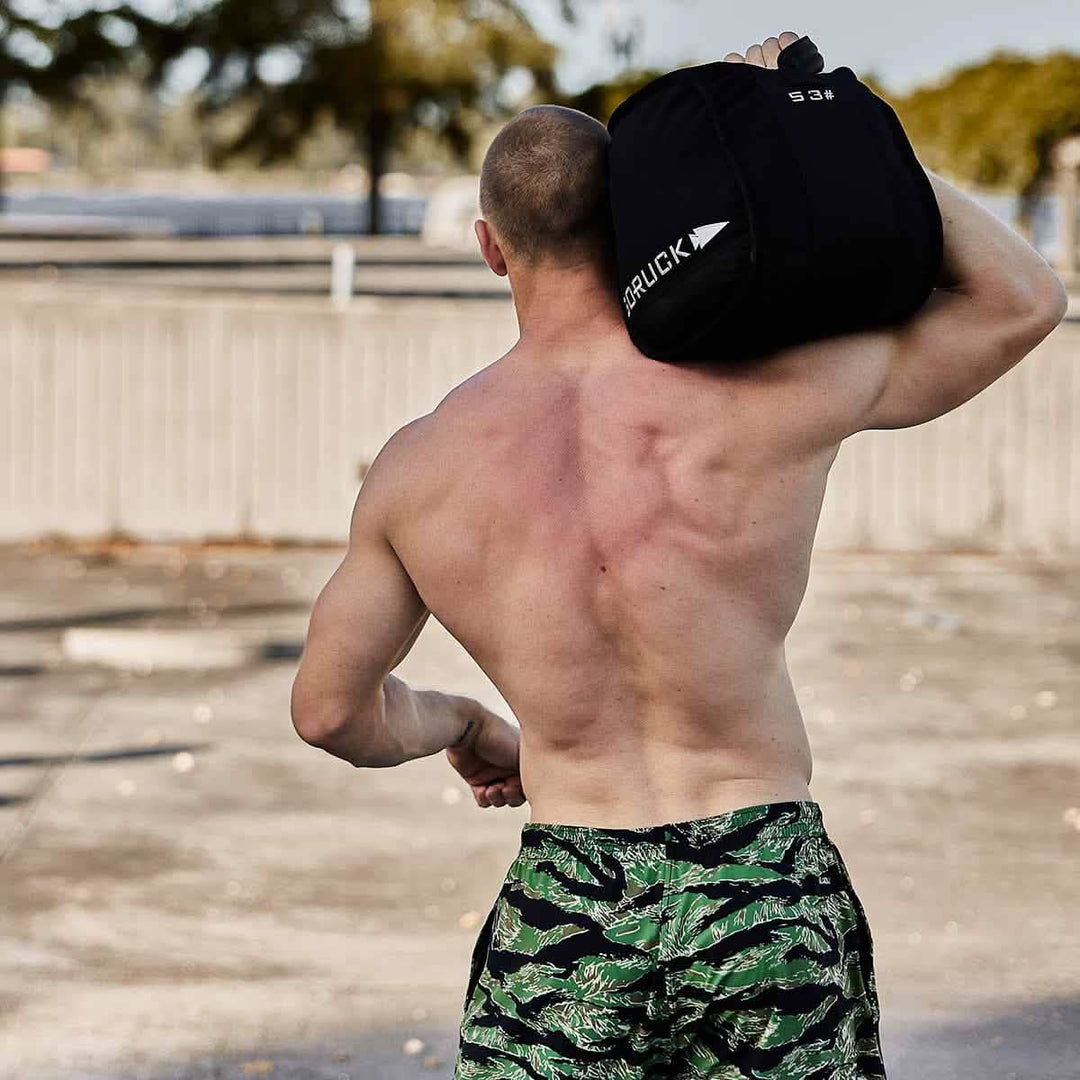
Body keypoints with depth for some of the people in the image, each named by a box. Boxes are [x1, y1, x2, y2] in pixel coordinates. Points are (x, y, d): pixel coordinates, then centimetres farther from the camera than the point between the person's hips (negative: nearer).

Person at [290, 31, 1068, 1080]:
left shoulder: (419, 466, -2)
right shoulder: (771, 393, -9)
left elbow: (330, 709, 11)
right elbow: (1023, 297, 4)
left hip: (566, 910, 1)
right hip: (769, 893, 0)